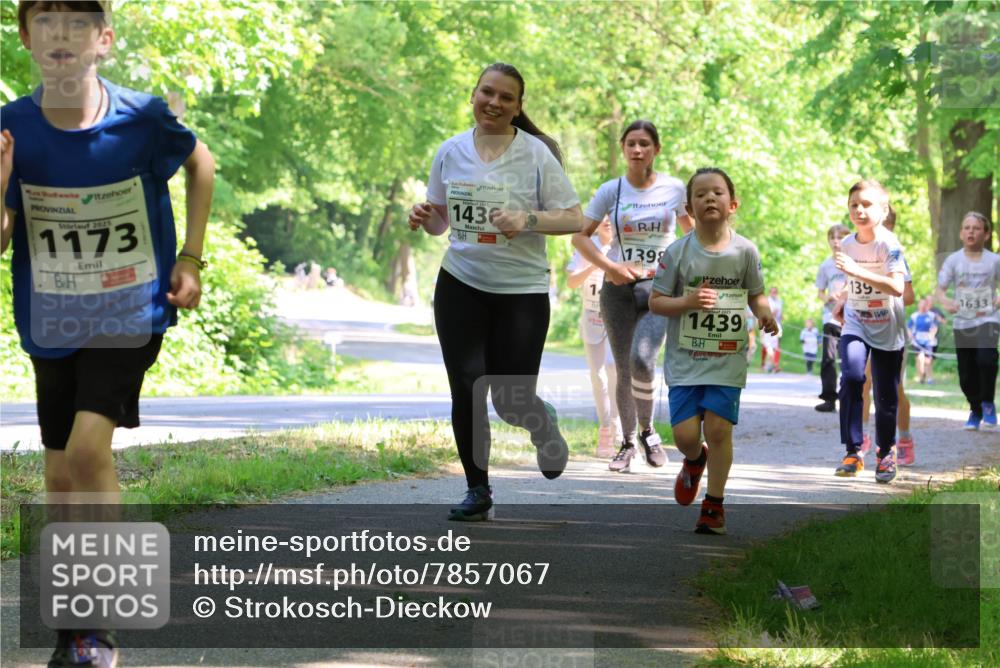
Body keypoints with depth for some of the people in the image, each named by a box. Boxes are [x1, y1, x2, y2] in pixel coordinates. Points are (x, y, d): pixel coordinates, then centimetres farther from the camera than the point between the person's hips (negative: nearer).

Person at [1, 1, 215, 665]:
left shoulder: (142, 118, -16)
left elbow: (201, 163, 6)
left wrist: (190, 259, 2)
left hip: (131, 317, -3)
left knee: (88, 448, -21)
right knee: (62, 478, 8)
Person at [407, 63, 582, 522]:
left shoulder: (535, 154, -7)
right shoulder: (451, 152, 4)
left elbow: (573, 218, -7)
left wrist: (527, 219, -23)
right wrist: (425, 218, -8)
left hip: (522, 290, -3)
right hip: (460, 285, 3)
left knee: (512, 402, -4)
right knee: (466, 389, -3)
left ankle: (544, 427, 34)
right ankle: (478, 491, 12)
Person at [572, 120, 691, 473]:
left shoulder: (674, 188, 1)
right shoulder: (611, 191, 0)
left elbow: (691, 231, 16)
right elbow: (580, 235, 3)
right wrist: (608, 266, -11)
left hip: (660, 287, -1)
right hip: (619, 288, 1)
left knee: (642, 358, -22)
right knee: (624, 370, 4)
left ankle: (647, 430, 0)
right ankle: (627, 443, 21)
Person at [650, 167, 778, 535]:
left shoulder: (745, 251, -2)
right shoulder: (678, 252, -6)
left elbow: (756, 294, 12)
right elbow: (655, 301, -2)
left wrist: (764, 312, -10)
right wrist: (687, 302, -20)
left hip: (728, 357, 0)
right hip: (685, 357, 0)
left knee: (719, 429, -7)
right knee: (685, 433, -5)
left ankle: (714, 505, 8)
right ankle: (695, 461, 33)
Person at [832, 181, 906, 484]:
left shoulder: (890, 245, -17)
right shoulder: (847, 245, 0)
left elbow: (897, 287, -31)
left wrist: (856, 271, -37)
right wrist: (842, 301, 7)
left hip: (887, 330, -3)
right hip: (855, 325, 3)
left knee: (886, 395, 5)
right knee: (851, 376, -22)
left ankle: (887, 451, 30)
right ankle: (853, 451, -20)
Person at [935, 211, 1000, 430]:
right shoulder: (953, 260, 1)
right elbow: (940, 288, 0)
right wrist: (945, 301, -21)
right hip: (962, 322, 2)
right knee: (966, 375, 4)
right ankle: (975, 410, 31)